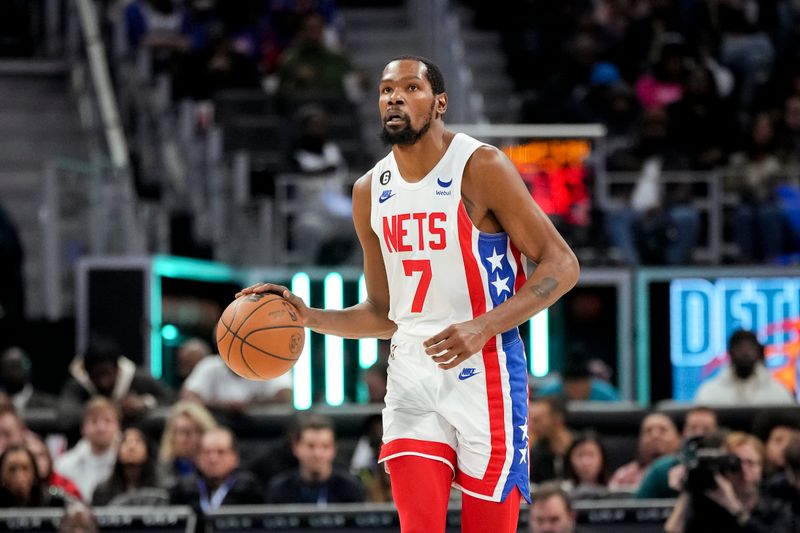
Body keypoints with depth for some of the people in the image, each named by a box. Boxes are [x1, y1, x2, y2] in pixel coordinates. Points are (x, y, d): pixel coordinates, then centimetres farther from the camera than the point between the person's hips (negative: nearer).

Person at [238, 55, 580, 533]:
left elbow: (561, 264, -11)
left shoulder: (480, 167, -9)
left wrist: (483, 327, -23)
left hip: (483, 373, -5)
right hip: (411, 375, 5)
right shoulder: (370, 192, 9)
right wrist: (311, 318, 1)